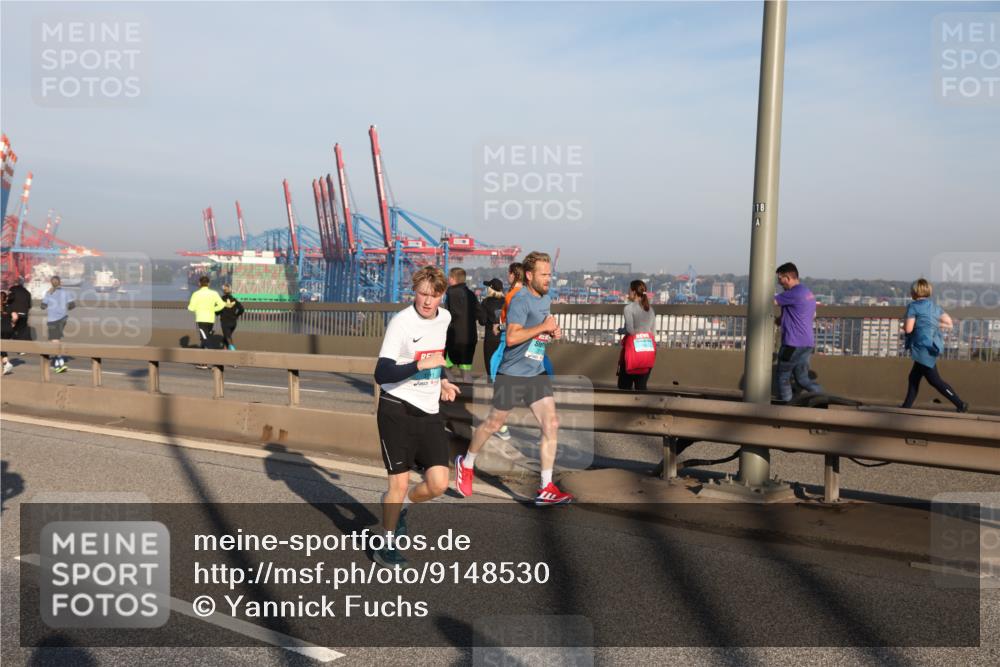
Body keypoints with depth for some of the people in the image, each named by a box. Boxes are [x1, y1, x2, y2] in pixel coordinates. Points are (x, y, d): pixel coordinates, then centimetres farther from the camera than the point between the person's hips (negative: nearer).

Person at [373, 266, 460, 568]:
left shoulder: (446, 318, 6)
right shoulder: (401, 322, -15)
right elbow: (381, 374, -21)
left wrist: (441, 381, 11)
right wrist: (422, 365, -29)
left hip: (430, 412, 6)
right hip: (398, 410, -5)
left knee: (438, 484, -2)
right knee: (399, 482, -1)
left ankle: (400, 504, 30)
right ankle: (387, 547, 21)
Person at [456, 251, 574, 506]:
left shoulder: (546, 298, 10)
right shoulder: (521, 300, -17)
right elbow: (512, 337, -28)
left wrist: (553, 333, 6)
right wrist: (543, 327, -23)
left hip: (537, 373, 7)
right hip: (512, 374, -7)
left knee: (551, 425, -4)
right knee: (494, 424, 9)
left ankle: (546, 489, 1)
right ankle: (466, 464, 35)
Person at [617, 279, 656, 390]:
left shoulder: (629, 307, -6)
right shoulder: (650, 309, 11)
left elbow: (630, 329, -14)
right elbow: (654, 333, 10)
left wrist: (621, 330, 3)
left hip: (632, 347, -5)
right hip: (648, 348, 5)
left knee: (624, 386, 2)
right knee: (641, 386, 7)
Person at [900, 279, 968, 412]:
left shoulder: (913, 306, -10)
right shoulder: (935, 306, 13)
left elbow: (908, 329, -16)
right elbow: (950, 324, 11)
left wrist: (904, 325, 6)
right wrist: (933, 323, 15)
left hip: (924, 348, -9)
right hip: (933, 345, 9)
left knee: (934, 380, -4)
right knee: (914, 377, 15)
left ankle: (961, 404, -5)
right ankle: (907, 406, 18)